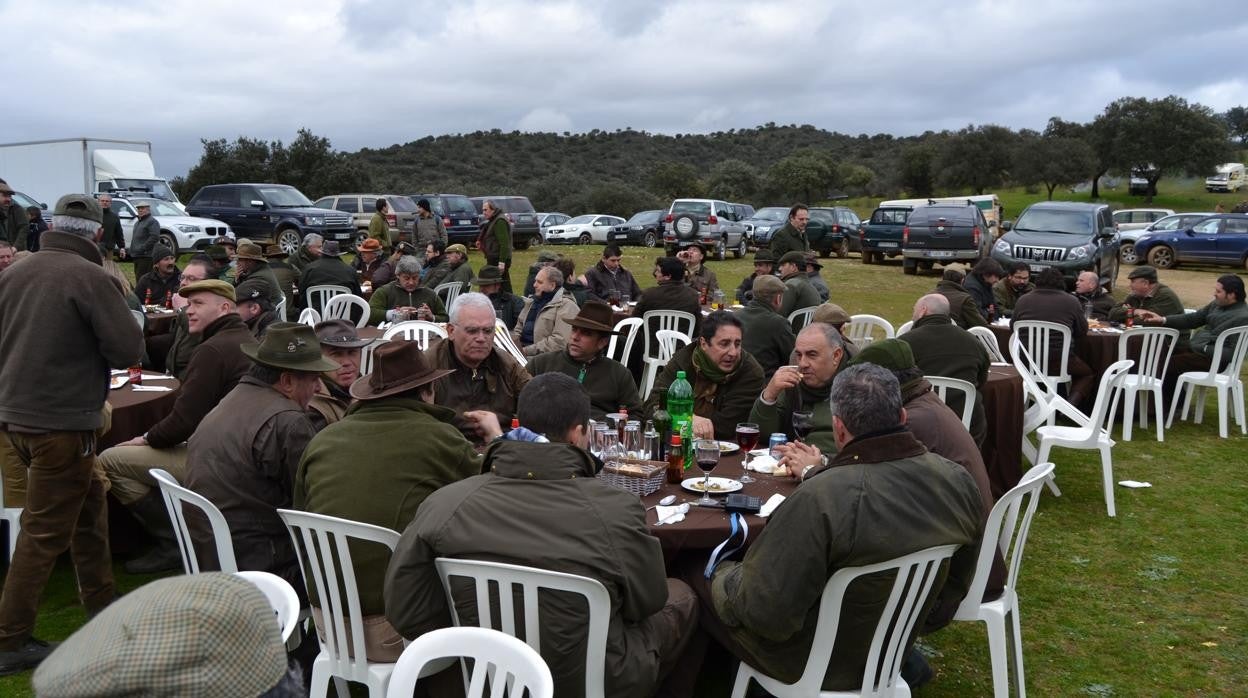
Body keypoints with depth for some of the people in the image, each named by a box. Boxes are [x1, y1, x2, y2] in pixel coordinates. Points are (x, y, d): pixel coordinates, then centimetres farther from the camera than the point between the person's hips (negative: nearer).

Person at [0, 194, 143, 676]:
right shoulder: (90, 277, -15)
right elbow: (129, 349, -15)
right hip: (61, 421, -8)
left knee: (87, 503, 22)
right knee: (45, 531, 3)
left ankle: (99, 601, 36)